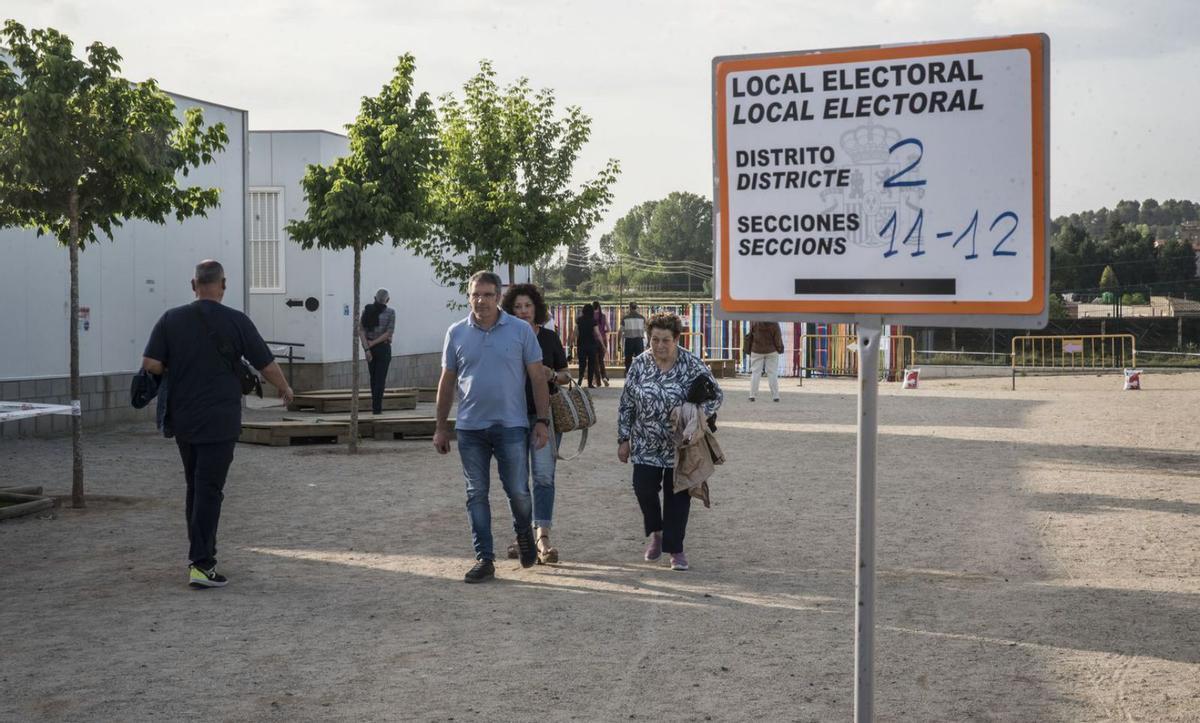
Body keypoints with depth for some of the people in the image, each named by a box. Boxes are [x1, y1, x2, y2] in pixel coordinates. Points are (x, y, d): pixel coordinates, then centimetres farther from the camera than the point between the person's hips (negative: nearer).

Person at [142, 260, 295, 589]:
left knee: (195, 487, 17)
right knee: (209, 490, -4)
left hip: (182, 419, 4)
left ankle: (200, 553, 26)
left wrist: (176, 374, 14)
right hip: (220, 422, -4)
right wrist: (285, 389, 16)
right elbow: (267, 365, -2)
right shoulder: (236, 321, -7)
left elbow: (150, 364, -6)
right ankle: (201, 564, -9)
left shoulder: (171, 319, 0)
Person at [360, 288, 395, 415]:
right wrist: (373, 343, -11)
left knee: (373, 377, 17)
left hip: (369, 347, 4)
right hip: (383, 347, -4)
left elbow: (361, 330, -7)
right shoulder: (390, 312, -7)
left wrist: (367, 348, -10)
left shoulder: (366, 310, 1)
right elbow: (389, 333, -14)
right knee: (380, 378, 2)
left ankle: (376, 405, 23)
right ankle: (376, 408, -3)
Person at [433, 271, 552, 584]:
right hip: (470, 427, 2)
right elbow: (447, 382, 10)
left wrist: (542, 420, -4)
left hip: (511, 426, -2)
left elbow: (537, 377, 2)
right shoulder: (456, 333, 5)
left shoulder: (521, 331, -1)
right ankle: (484, 559, 14)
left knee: (518, 491, 2)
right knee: (476, 495, 6)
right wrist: (441, 427, 9)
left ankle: (524, 534, 32)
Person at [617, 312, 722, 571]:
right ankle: (656, 532, 23)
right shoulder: (639, 364, -2)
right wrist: (623, 439, 3)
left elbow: (715, 395, -3)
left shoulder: (692, 365, -10)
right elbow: (626, 404, 4)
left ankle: (675, 549, 15)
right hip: (646, 445, 2)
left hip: (680, 446, -2)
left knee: (677, 495, 2)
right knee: (643, 488, -6)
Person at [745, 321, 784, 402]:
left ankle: (752, 395, 3)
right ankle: (775, 396, 3)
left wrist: (748, 349, 10)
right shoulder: (774, 324, -10)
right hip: (771, 351, 0)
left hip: (757, 351, 1)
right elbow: (778, 338, -7)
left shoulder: (754, 323, -8)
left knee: (755, 372, 6)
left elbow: (749, 337, -2)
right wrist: (780, 349, 8)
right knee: (772, 373, 4)